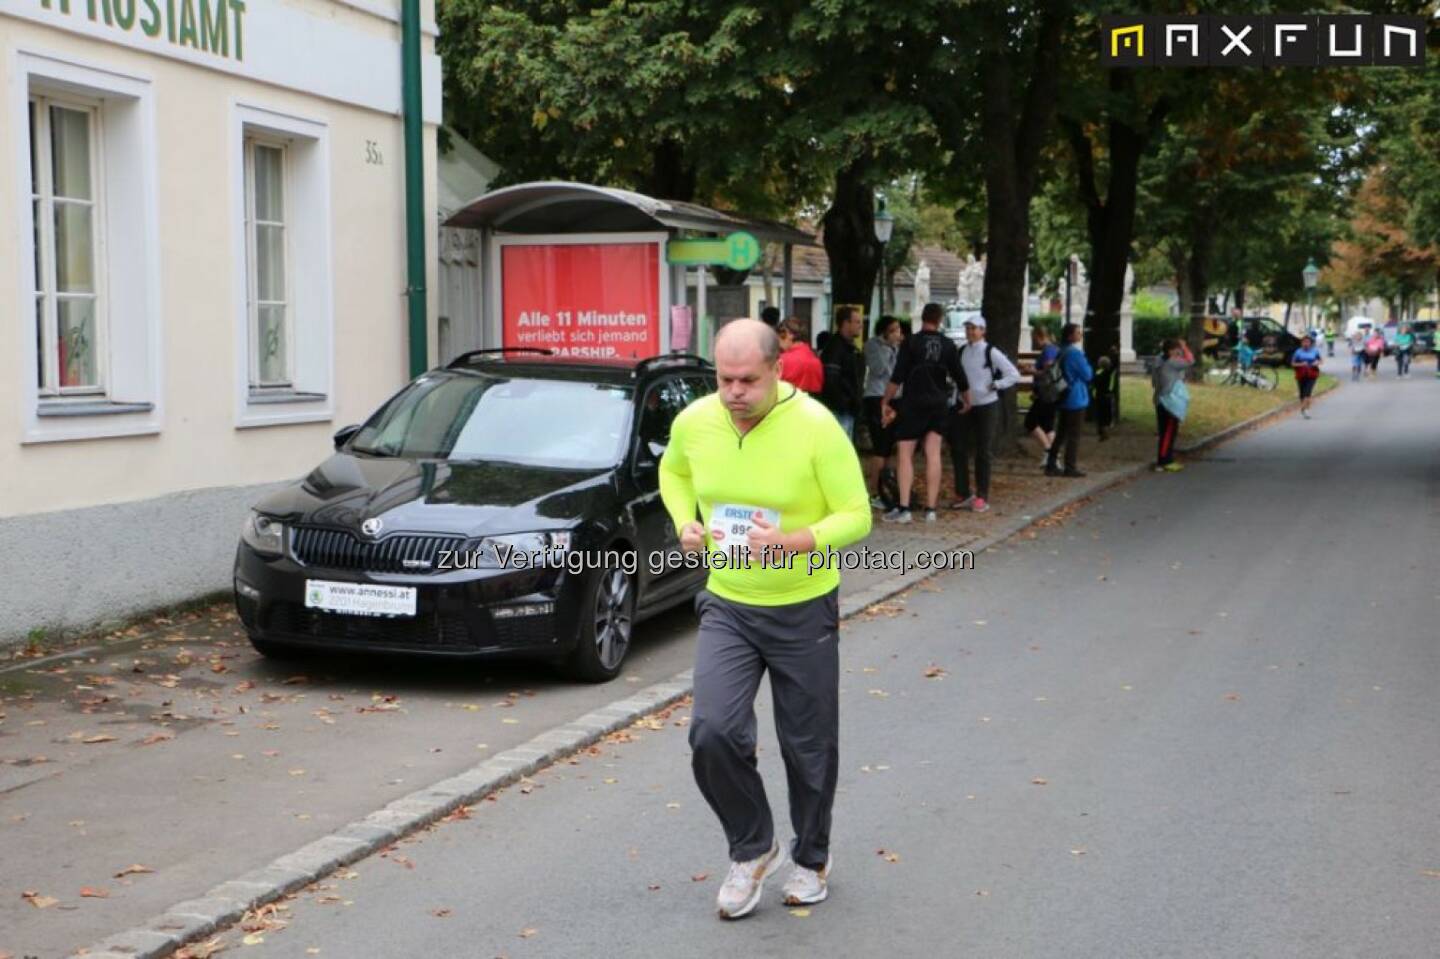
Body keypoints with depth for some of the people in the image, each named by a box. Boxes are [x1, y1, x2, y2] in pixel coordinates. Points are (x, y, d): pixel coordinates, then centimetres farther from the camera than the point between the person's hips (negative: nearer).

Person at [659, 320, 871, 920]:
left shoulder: (816, 427, -19)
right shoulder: (694, 422, -7)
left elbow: (856, 516, -14)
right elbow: (673, 471, 16)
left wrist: (795, 543, -32)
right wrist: (685, 523, -3)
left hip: (803, 611, -2)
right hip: (726, 606, 3)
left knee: (808, 746, 10)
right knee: (712, 732, -13)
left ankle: (811, 859, 35)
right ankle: (752, 850, 12)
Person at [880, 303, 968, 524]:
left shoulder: (912, 342, -7)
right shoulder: (948, 345, 4)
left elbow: (897, 377, -12)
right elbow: (960, 377, 11)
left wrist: (885, 402, -4)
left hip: (913, 404, -4)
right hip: (939, 405, 4)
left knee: (905, 454, -1)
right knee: (933, 454, 5)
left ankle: (903, 508, -8)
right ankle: (930, 509, 5)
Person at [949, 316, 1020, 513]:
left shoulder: (991, 352, -9)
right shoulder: (961, 351, 5)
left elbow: (1014, 375, -8)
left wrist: (994, 385, -13)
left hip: (987, 406, -5)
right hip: (964, 406, 5)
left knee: (983, 452, 1)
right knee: (958, 449, 3)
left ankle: (982, 497, 8)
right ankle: (964, 494, 13)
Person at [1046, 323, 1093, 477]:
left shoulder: (1063, 353, 10)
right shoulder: (1076, 353, -16)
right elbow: (1087, 375, -13)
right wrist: (1089, 366, 5)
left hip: (1065, 399, 8)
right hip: (1076, 399, -8)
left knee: (1061, 433, 13)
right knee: (1074, 435, -2)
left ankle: (1051, 465, 13)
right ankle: (1070, 467, 0)